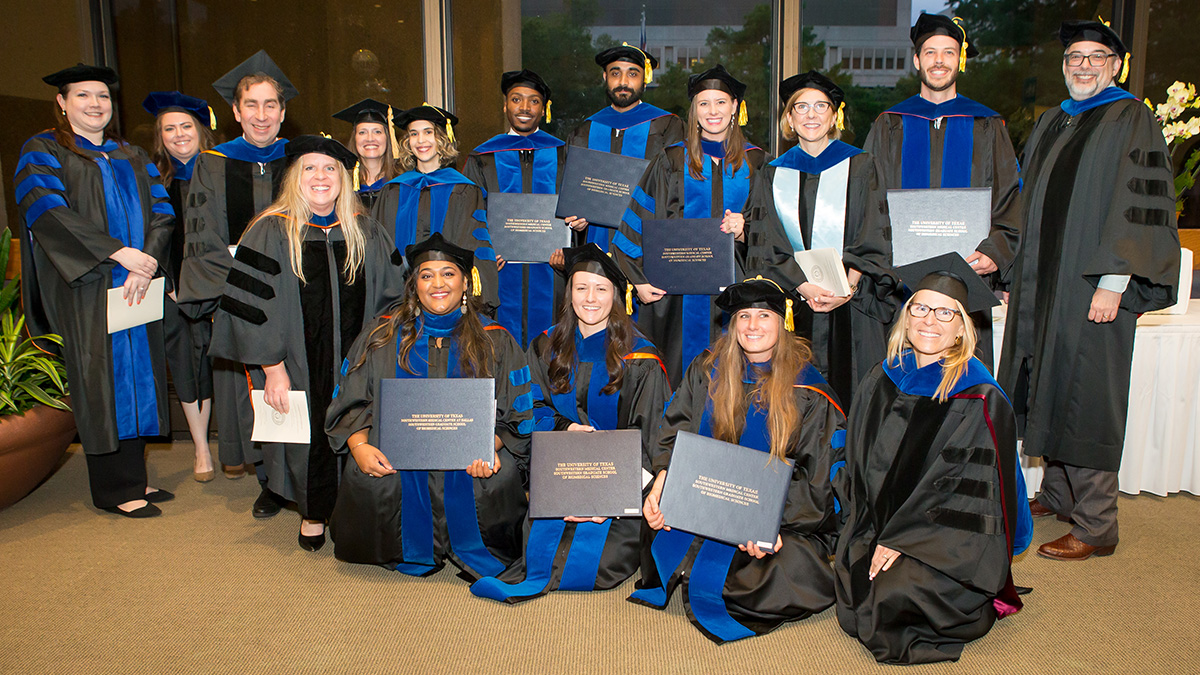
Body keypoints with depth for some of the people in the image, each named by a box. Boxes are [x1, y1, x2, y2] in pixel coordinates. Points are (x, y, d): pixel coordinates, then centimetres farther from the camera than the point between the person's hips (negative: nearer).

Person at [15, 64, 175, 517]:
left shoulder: (133, 157, 18)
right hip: (84, 289, -5)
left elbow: (161, 213, 8)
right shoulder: (42, 152, 3)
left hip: (137, 289, 5)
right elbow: (47, 211, -13)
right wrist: (119, 252, -22)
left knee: (138, 376, 5)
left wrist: (147, 264, -11)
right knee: (102, 381, -4)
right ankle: (114, 490, 4)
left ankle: (134, 477, 15)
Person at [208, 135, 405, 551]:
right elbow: (252, 306, -8)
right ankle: (312, 513, 29)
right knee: (309, 437, 6)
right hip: (300, 369, -2)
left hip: (356, 368, 2)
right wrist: (273, 369, -13)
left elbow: (391, 298, 8)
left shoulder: (367, 234, 3)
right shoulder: (270, 233, -5)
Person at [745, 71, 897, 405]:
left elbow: (875, 242, 0)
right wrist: (806, 287, -14)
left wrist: (847, 288, -16)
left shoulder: (860, 167, 8)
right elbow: (764, 248, 2)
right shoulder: (772, 175, 11)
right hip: (792, 311, 1)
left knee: (849, 396, -3)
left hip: (851, 308, -1)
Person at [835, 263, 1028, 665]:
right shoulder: (883, 381, 5)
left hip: (950, 543, -4)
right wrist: (872, 534, -3)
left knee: (892, 594, -22)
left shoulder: (980, 400, -11)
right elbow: (859, 464, 9)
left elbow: (970, 490, -14)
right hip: (878, 527, 4)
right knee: (850, 583, -16)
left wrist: (902, 540, -18)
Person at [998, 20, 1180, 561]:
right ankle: (1057, 494, 26)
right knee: (1048, 391, 11)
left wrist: (1112, 283, -18)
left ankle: (1095, 527, 4)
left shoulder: (1132, 121, -3)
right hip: (1041, 285, 7)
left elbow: (1141, 206, -11)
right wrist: (1019, 275, 15)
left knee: (1086, 400, -5)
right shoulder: (1051, 124, 17)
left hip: (1093, 288, -7)